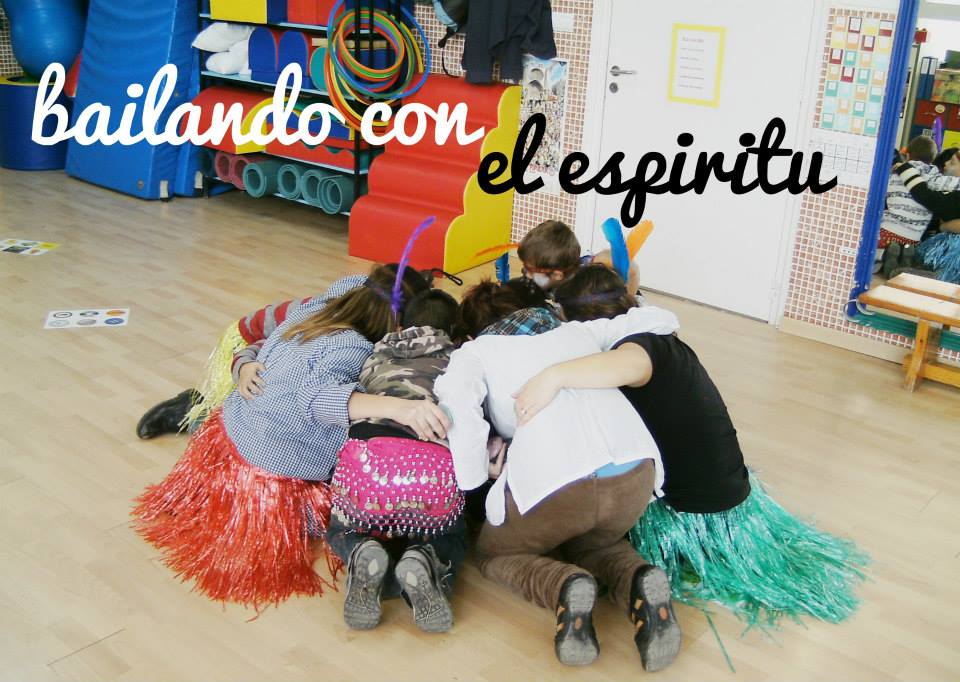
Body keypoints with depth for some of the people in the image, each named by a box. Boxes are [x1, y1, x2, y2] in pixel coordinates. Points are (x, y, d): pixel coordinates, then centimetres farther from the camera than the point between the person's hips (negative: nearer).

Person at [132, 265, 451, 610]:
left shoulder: (312, 310, -2)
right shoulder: (352, 348, -26)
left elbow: (354, 283, 18)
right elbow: (316, 396, -44)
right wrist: (396, 406, -56)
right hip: (271, 475, -8)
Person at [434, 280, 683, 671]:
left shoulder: (475, 351, 19)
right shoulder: (578, 331, 29)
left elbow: (456, 400, -3)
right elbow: (659, 320, 35)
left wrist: (471, 482, 6)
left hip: (552, 479, -4)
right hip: (637, 471, 4)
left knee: (494, 553, 26)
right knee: (595, 543, 35)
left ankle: (565, 588, -4)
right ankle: (639, 585, 3)